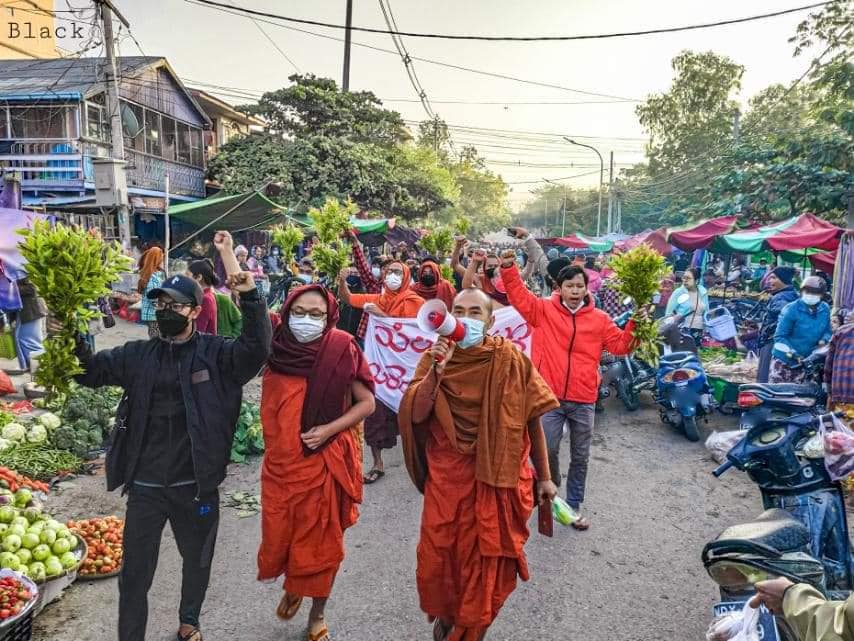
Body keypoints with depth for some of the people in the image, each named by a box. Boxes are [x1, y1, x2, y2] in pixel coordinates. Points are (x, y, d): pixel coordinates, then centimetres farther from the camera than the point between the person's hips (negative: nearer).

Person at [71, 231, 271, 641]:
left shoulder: (215, 354, -9)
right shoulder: (139, 355, 3)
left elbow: (257, 348, -25)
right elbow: (89, 370, 2)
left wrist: (244, 288, -38)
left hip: (196, 485, -1)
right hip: (145, 486, 1)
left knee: (197, 560, 22)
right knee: (134, 573, 10)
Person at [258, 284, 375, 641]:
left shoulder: (342, 350, -12)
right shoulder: (277, 349, -3)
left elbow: (368, 402, -7)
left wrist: (330, 429, -15)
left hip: (326, 461, -3)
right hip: (281, 459, 3)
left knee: (322, 539, 10)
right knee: (278, 535, 13)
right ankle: (292, 587, 46)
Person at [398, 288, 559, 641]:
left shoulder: (508, 359, -9)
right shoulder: (434, 356, -4)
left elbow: (531, 417, -3)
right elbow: (416, 415, -13)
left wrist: (543, 476, 0)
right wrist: (437, 369, -25)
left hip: (495, 476, -1)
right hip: (446, 474, 1)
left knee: (487, 558, 11)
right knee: (438, 553, 10)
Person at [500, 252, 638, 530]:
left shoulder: (599, 319, 3)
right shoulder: (544, 310, -1)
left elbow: (620, 345, 4)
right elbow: (520, 297, -8)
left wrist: (634, 325, -10)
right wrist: (509, 270, -19)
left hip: (583, 401, 2)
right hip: (550, 397, -2)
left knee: (580, 457, 12)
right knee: (547, 450, 1)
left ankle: (574, 505, 29)